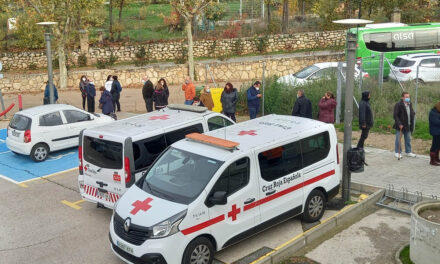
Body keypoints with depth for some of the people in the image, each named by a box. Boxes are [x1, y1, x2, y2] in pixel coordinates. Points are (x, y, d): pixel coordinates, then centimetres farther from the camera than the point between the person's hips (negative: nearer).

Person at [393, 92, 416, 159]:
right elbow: (395, 115, -15)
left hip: (408, 126, 6)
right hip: (400, 126, -6)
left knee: (408, 139, 13)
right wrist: (399, 124, -21)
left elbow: (412, 113, 16)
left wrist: (411, 125, 6)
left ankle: (408, 152, 24)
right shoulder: (398, 105, -13)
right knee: (398, 139, 2)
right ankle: (397, 152, 12)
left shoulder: (410, 104, 8)